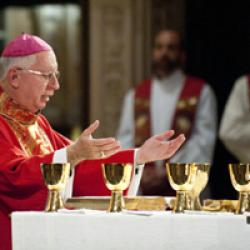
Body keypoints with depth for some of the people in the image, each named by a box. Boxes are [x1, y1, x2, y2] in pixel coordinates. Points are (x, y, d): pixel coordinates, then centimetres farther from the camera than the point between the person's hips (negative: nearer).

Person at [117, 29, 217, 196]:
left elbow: (204, 142, -3)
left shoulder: (201, 93, 5)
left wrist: (168, 172, -11)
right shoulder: (135, 96, 15)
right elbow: (125, 141, 10)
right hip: (143, 191, 2)